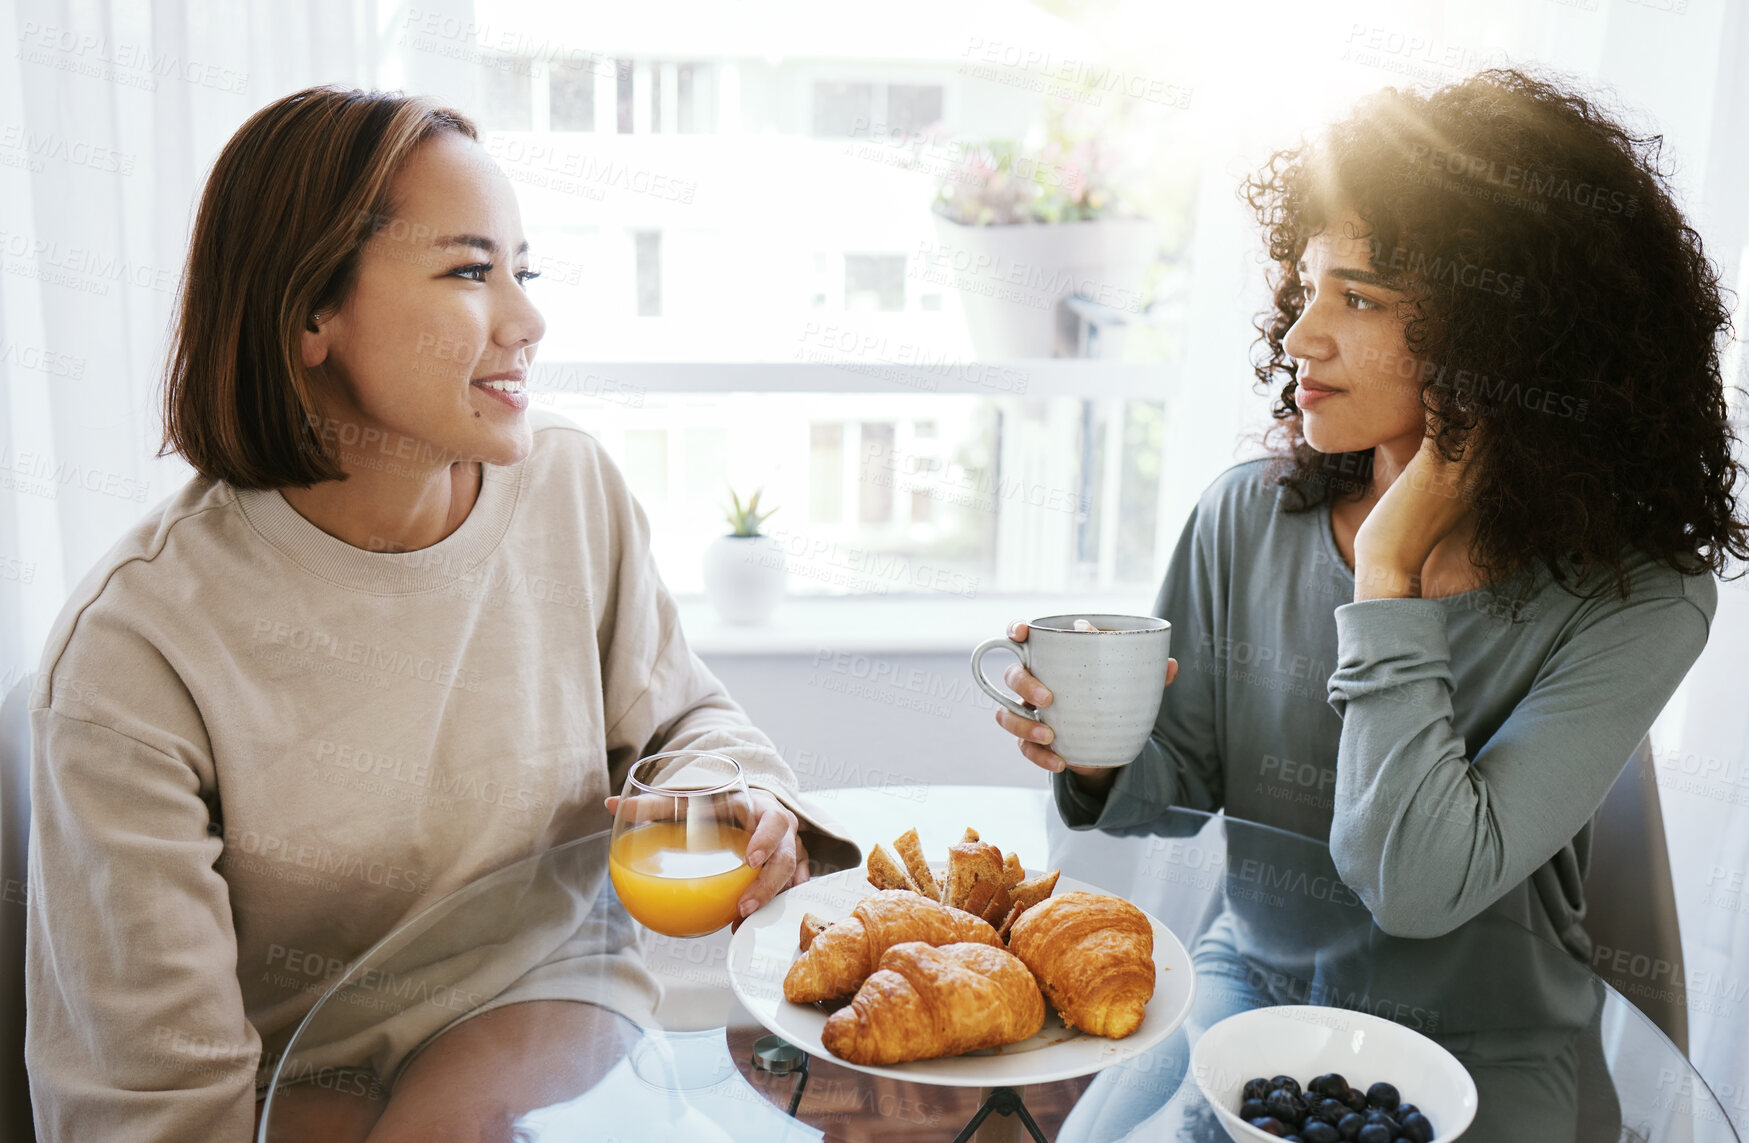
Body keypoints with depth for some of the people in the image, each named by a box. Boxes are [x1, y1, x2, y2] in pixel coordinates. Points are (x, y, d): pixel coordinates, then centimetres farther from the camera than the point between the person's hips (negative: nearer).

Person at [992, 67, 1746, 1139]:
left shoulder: (1634, 601, -19)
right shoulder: (1247, 518, -9)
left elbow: (1415, 890, -29)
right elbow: (1181, 786, 2)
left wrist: (1390, 569, -27)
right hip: (1252, 970, 3)